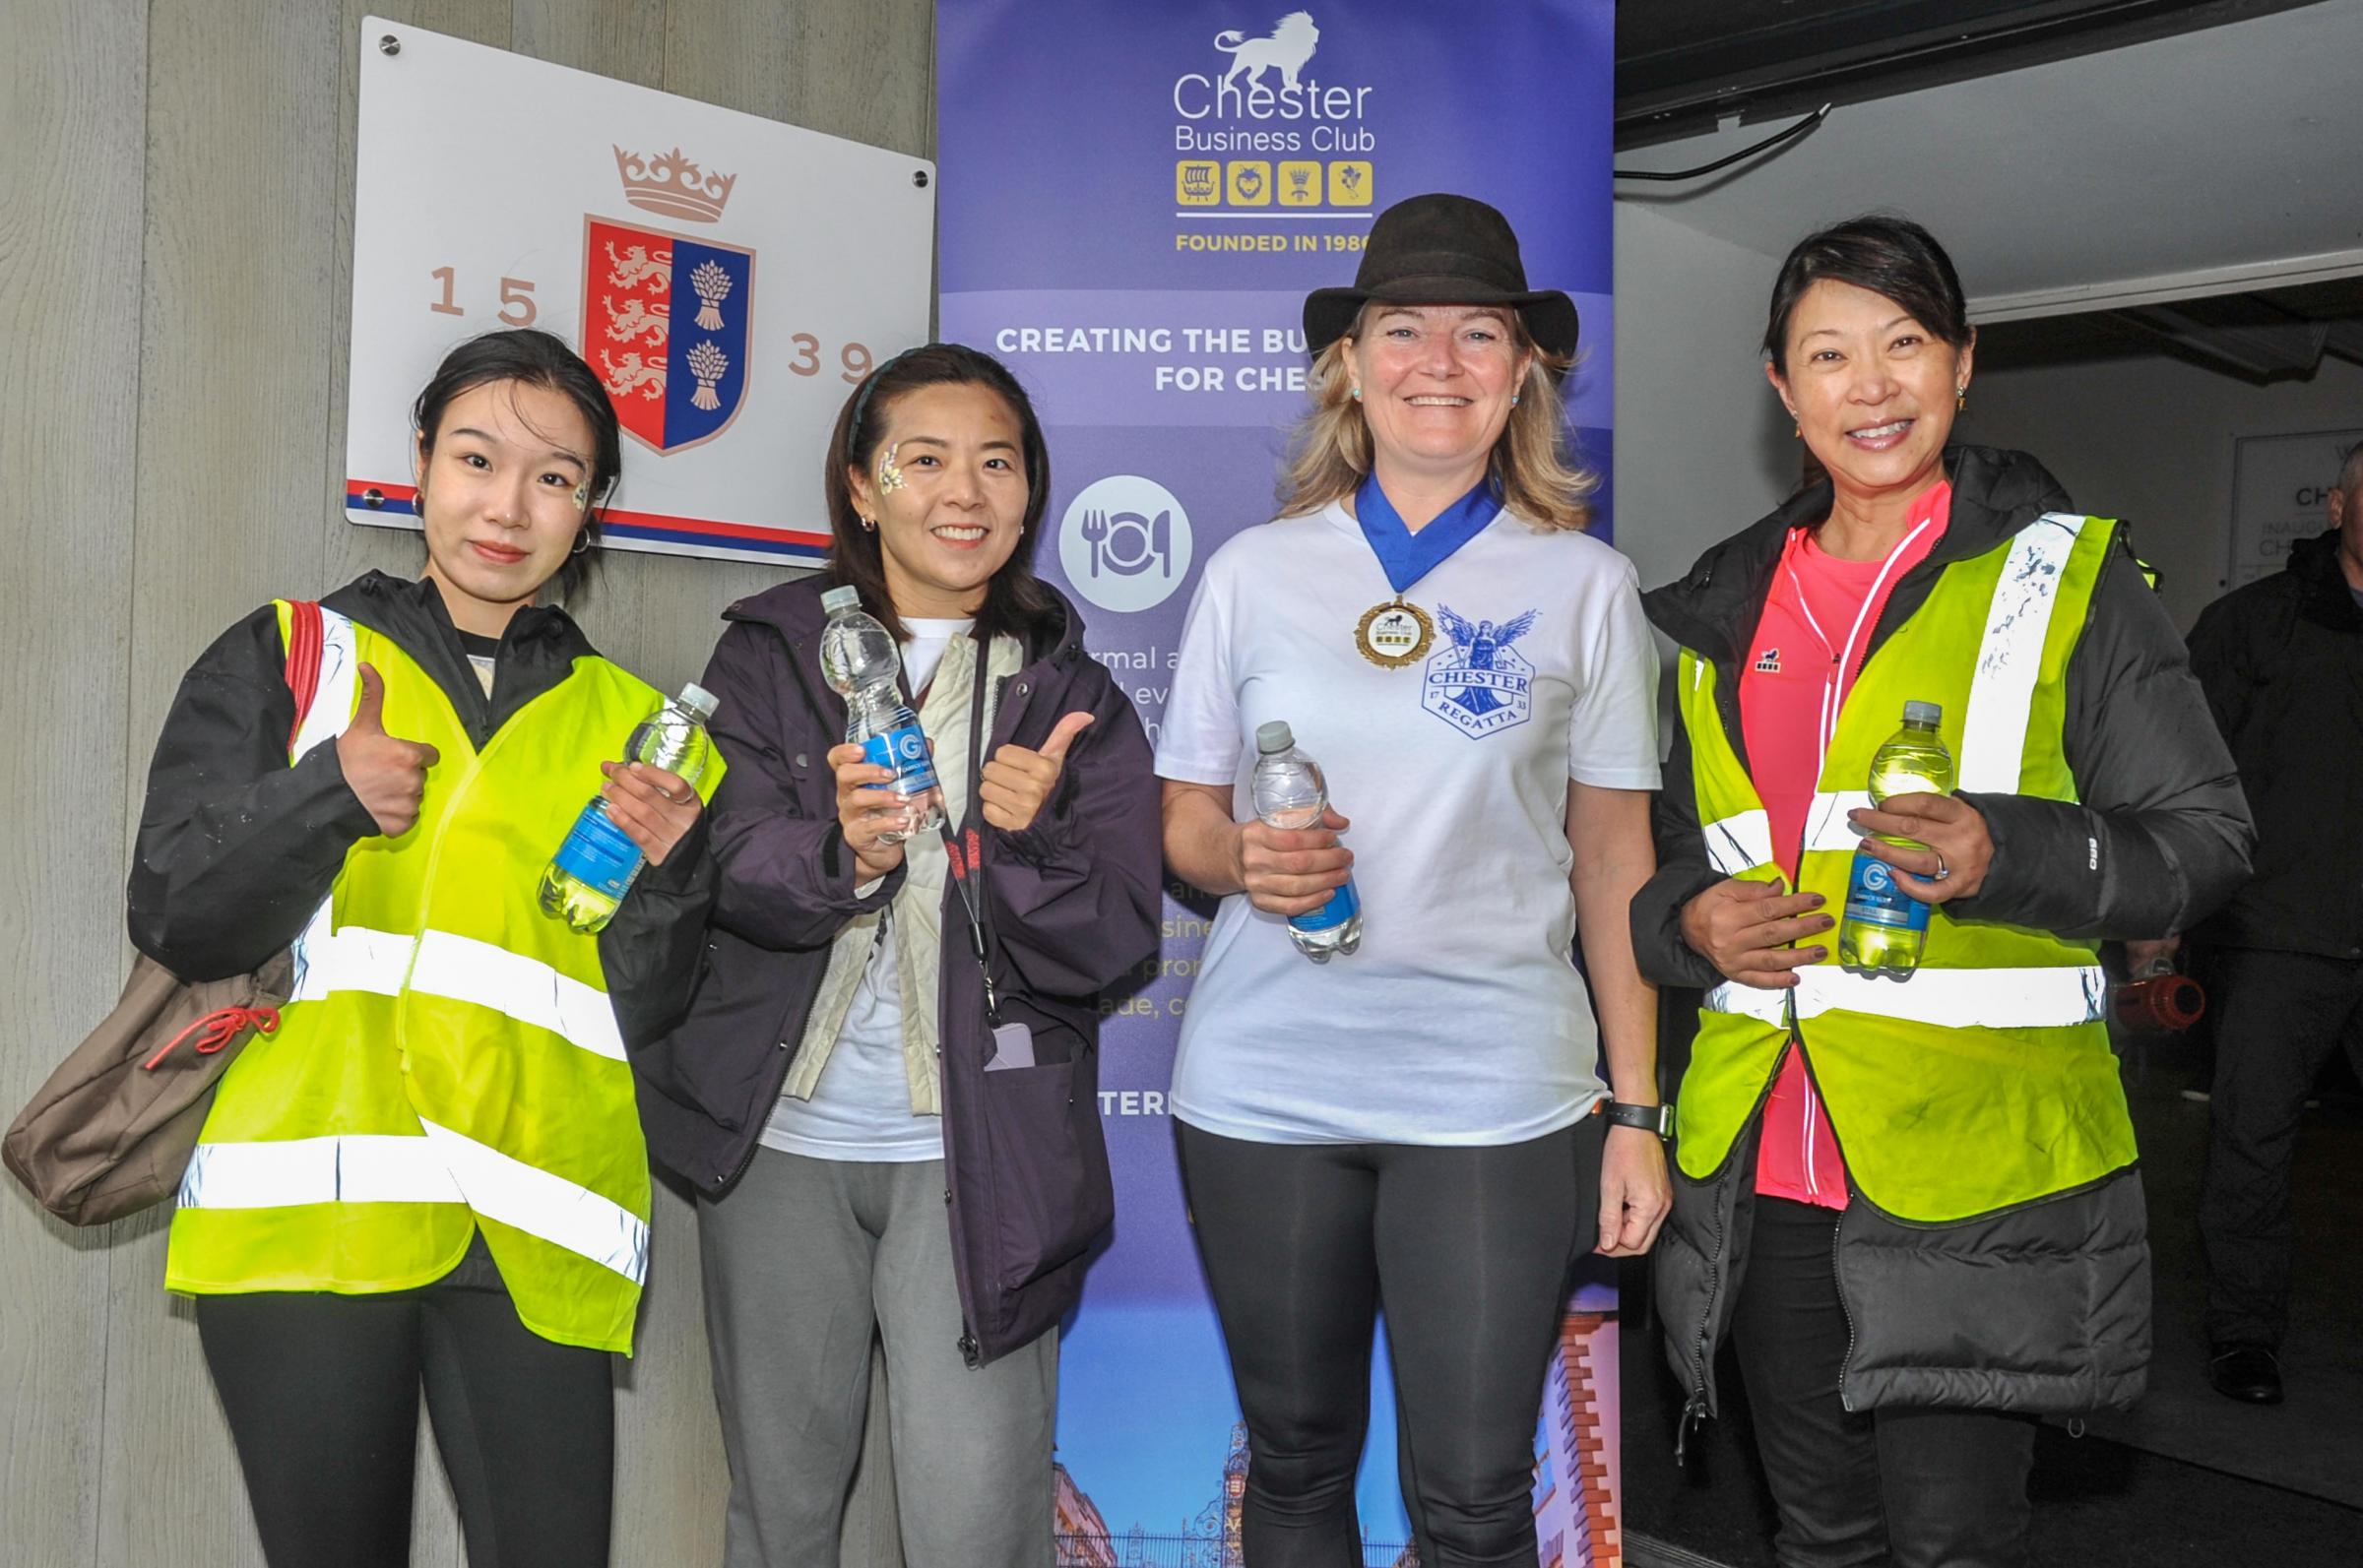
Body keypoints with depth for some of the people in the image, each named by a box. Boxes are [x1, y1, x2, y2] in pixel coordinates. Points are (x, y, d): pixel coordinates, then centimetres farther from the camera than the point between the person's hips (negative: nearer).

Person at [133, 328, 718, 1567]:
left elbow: (637, 1009, 11)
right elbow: (174, 921, 3)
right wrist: (326, 796, -13)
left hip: (527, 1237, 1)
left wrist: (667, 873, -8)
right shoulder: (286, 656, 11)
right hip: (308, 1212, -1)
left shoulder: (624, 722, 15)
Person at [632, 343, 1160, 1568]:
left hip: (977, 1154, -1)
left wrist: (1025, 845, -24)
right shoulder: (768, 654, 4)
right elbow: (726, 869, -9)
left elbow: (1111, 943, -4)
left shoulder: (1069, 695, 4)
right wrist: (839, 855, -29)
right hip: (780, 1140, 1)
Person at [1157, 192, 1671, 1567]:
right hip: (1262, 1084, 2)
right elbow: (1185, 820, 11)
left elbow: (1614, 857, 4)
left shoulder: (1585, 585, 3)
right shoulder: (1255, 572, 5)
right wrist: (1242, 858, -13)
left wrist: (1637, 1110, 1)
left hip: (1496, 1098, -1)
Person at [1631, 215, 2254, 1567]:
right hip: (1765, 1162, 4)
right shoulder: (1726, 608, 12)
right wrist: (1693, 921, -3)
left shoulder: (2068, 574, 0)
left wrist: (2009, 851, -21)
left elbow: (2205, 835, -3)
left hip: (1974, 1165, -4)